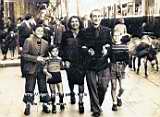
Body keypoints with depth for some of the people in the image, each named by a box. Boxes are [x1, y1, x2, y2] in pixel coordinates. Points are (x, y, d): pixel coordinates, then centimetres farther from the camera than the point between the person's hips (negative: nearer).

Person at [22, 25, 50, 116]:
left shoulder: (45, 43, 6)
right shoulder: (28, 41, -7)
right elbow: (24, 54, -12)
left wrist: (44, 60, -1)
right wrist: (36, 58, -18)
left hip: (41, 69, 3)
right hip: (31, 68, -3)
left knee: (43, 87, 7)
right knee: (29, 87, 3)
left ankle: (45, 105, 20)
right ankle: (28, 106, 15)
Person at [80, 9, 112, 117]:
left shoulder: (107, 31, 6)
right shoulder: (86, 32, 5)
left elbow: (110, 45, 6)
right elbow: (82, 47, 5)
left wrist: (107, 50, -15)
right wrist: (87, 50, -15)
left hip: (104, 63, 0)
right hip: (90, 63, 0)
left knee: (103, 87, 0)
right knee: (92, 88, 2)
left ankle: (98, 104, 28)